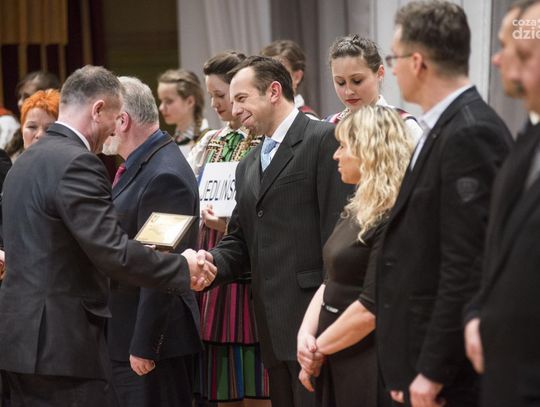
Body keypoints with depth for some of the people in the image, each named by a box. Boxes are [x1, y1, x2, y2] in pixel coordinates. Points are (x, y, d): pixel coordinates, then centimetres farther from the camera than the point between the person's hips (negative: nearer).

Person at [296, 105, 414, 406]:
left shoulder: (393, 220, -17)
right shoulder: (358, 212, 12)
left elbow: (371, 307, -21)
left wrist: (320, 347, -10)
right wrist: (306, 333, -1)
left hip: (368, 369, -8)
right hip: (336, 364, 8)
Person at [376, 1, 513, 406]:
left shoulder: (469, 136, -17)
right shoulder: (445, 129, 12)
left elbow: (468, 267, -21)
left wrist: (432, 372, -19)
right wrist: (411, 369, 14)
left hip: (451, 373, -9)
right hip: (423, 364, 9)